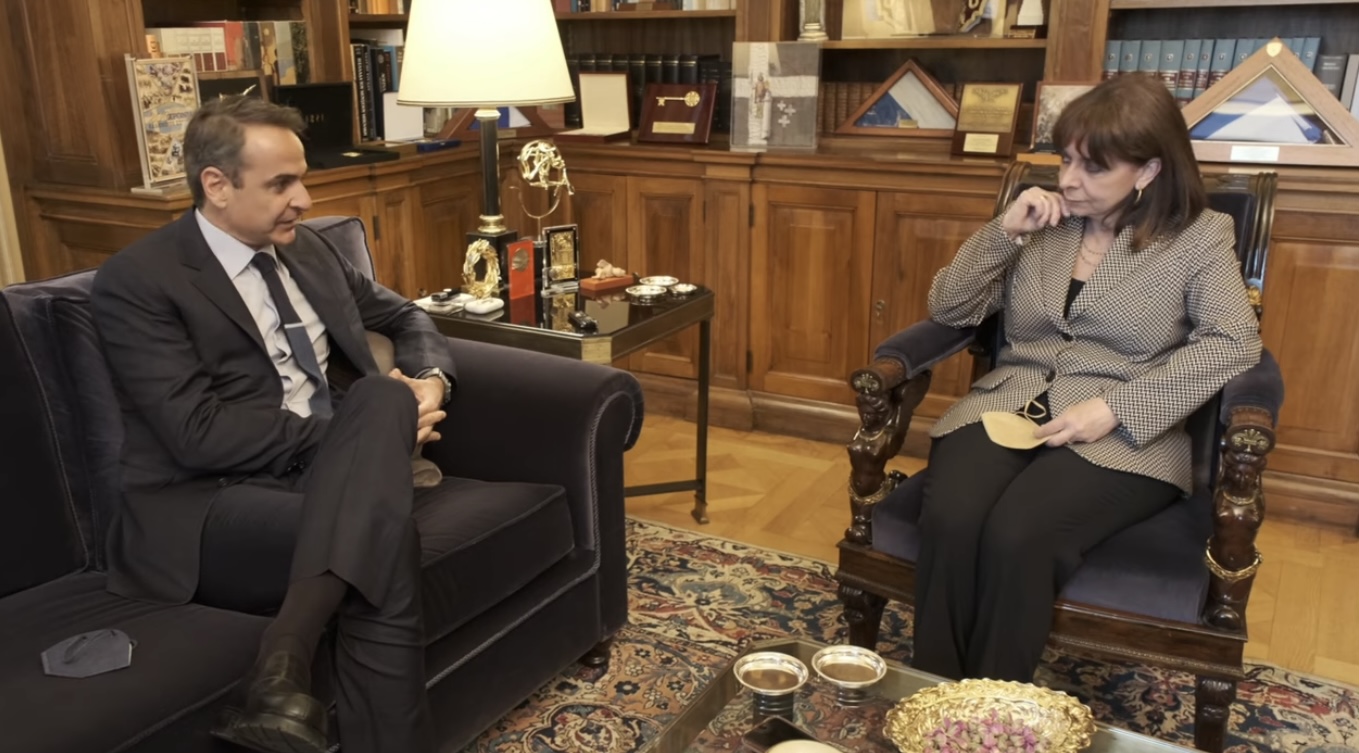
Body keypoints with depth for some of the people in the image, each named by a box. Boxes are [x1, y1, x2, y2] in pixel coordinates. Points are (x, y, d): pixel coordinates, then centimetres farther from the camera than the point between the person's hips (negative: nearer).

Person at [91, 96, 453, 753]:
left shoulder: (307, 249, 13)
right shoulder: (136, 280, -7)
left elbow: (406, 319, 23)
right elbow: (199, 434, -16)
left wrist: (428, 381, -1)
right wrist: (362, 432, -17)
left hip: (327, 471, 6)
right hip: (205, 508, -6)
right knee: (384, 537, -32)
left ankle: (281, 668, -32)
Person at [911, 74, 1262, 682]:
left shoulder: (1199, 236, 5)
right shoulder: (1042, 222, 13)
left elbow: (1232, 343, -10)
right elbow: (947, 309, 9)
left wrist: (1115, 408, -19)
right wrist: (1004, 232, -6)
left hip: (1122, 436, -2)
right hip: (1007, 406, 3)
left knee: (1016, 536, -32)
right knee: (948, 521, -29)